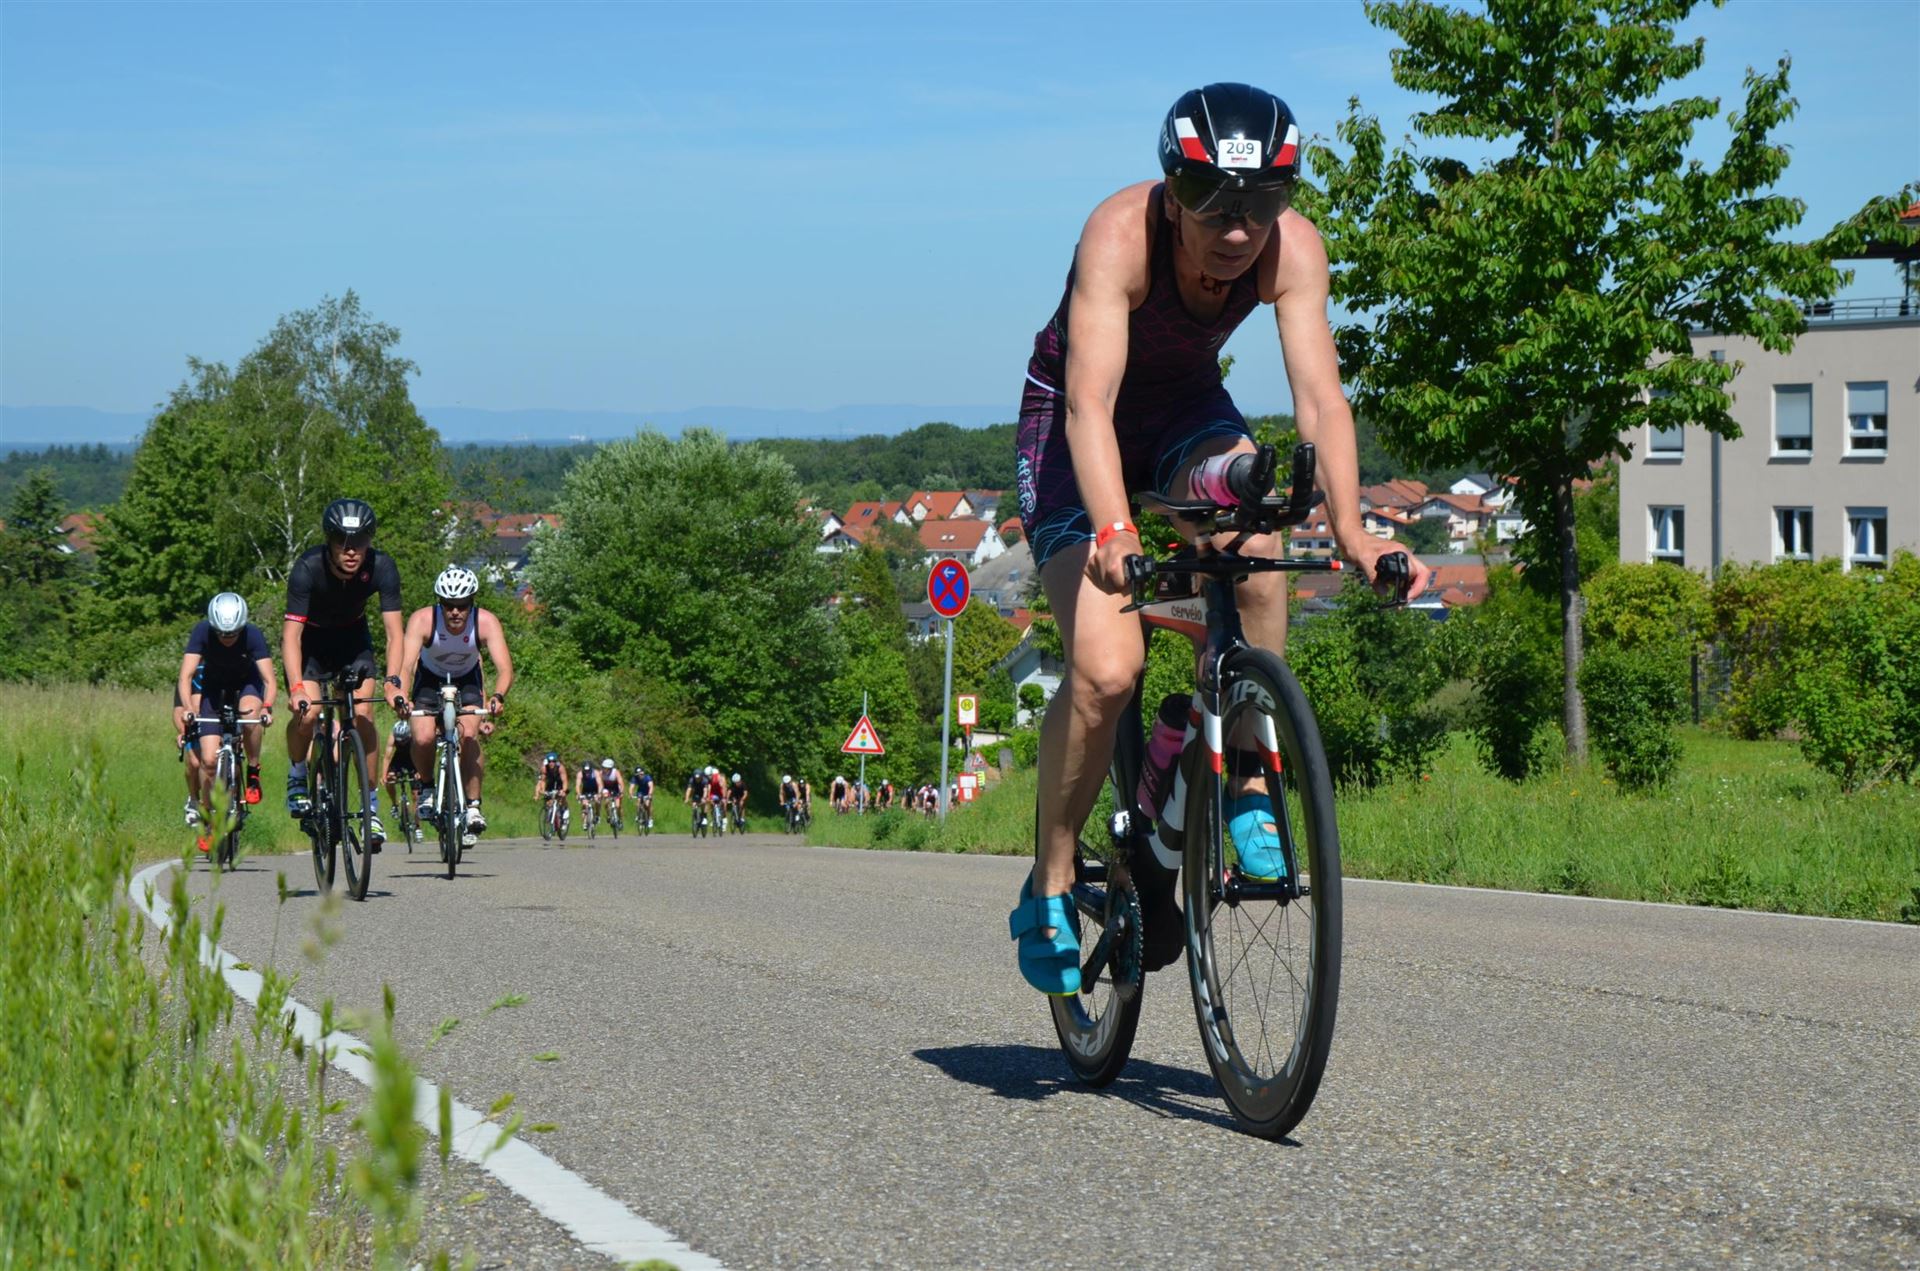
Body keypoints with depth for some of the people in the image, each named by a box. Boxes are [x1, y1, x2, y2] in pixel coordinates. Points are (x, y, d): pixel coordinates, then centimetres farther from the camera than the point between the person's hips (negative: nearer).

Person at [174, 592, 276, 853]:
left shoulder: (253, 635, -28)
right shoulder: (202, 632, -27)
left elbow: (268, 679, -33)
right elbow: (185, 675, -31)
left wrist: (267, 707, -50)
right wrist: (187, 709, -45)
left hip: (246, 683, -1)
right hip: (213, 686, 1)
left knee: (249, 715, -37)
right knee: (208, 759, -13)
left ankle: (253, 773, -13)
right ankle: (208, 821, 4)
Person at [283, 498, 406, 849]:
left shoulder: (382, 567, -28)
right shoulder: (307, 568, -33)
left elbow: (394, 633, -28)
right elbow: (291, 634, -35)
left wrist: (393, 682, -42)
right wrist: (296, 687, -47)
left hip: (352, 636, 2)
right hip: (309, 638, -2)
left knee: (363, 716, -14)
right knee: (307, 713, -22)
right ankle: (297, 778, 7)